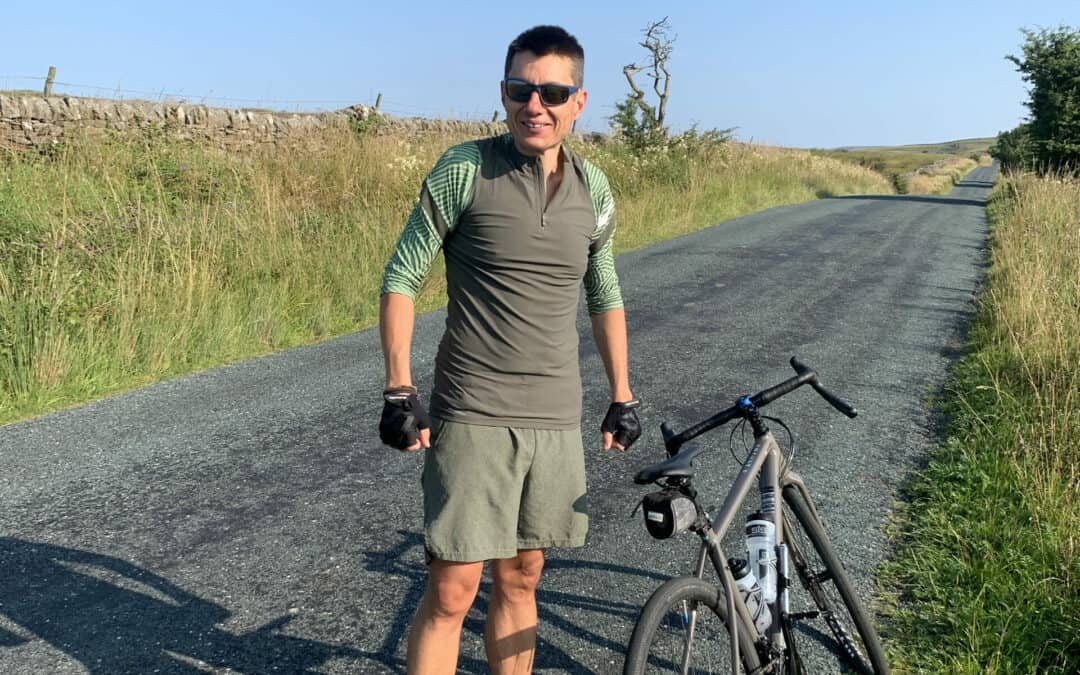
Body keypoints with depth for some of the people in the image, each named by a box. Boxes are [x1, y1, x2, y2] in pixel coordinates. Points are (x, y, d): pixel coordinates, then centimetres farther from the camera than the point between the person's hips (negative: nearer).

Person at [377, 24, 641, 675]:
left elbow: (605, 295, 16)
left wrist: (623, 394, 15)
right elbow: (402, 277, -4)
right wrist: (399, 389, -11)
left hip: (557, 419, 4)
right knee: (453, 589, -3)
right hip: (473, 417, -4)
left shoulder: (593, 189, 5)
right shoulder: (465, 169, -8)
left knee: (521, 578, 14)